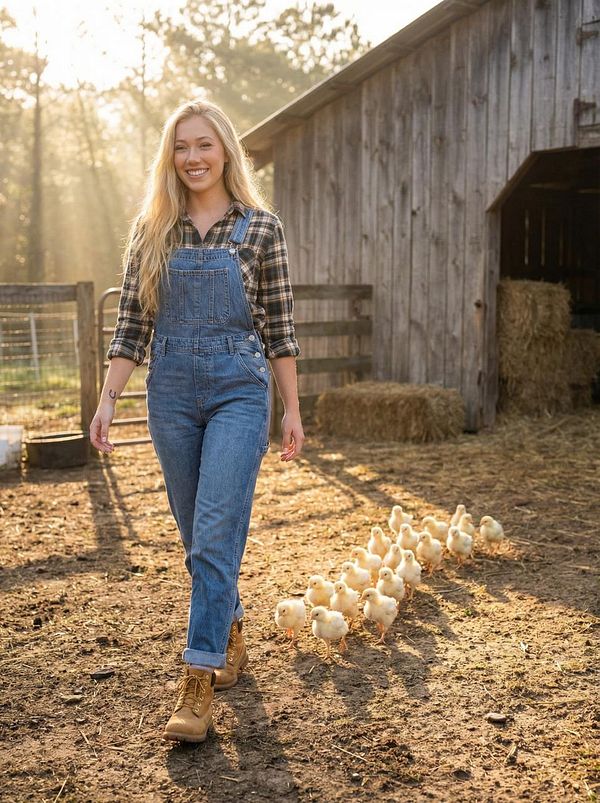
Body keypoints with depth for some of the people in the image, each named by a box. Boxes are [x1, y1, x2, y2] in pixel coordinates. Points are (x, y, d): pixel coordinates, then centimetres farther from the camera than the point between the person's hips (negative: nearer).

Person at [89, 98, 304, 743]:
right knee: (197, 535, 13)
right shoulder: (151, 230, 6)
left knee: (215, 533, -11)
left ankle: (199, 683, -6)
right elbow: (131, 324, 6)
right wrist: (107, 399, -3)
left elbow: (279, 326, 2)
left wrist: (291, 410, 1)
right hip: (171, 393, 3)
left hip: (239, 389, -3)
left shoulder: (261, 228, 0)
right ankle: (230, 631, 35)